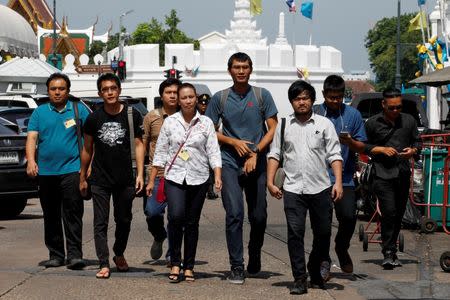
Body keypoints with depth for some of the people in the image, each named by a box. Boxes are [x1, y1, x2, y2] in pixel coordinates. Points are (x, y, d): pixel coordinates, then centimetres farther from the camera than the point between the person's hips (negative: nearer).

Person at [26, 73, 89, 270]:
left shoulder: (79, 110, 6)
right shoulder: (39, 113, 10)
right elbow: (32, 137, 2)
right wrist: (31, 161, -14)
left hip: (71, 170, -3)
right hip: (46, 172, 3)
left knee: (72, 213, -10)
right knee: (51, 216, 8)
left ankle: (74, 254, -10)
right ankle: (55, 255, 16)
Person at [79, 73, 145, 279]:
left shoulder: (132, 115, -2)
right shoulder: (94, 118, 1)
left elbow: (138, 145, 1)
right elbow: (87, 149, 9)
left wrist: (140, 174, -8)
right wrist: (82, 178, 11)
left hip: (125, 179, 0)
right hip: (100, 180, 0)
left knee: (124, 220, 13)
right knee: (100, 223, -4)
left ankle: (119, 254, 35)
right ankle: (104, 264, -3)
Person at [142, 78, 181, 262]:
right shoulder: (151, 118, 6)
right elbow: (142, 145, 9)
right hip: (157, 174, 0)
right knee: (152, 212, -11)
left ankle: (172, 253, 13)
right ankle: (159, 237, 21)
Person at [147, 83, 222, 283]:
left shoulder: (206, 123, 4)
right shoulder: (170, 122, 4)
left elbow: (213, 152, 2)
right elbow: (160, 152, 7)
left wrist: (218, 176, -12)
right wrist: (151, 180, 5)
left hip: (198, 178, 1)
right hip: (174, 178, -1)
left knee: (192, 223, 5)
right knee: (176, 216, -20)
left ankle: (189, 266, 16)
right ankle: (175, 263, -7)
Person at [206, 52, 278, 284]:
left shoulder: (262, 95, 4)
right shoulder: (220, 98, 6)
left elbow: (273, 128, 2)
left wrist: (255, 153, -10)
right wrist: (234, 142, -7)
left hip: (256, 163, 1)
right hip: (230, 163, -1)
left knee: (259, 216, 7)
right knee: (234, 215, -11)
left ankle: (254, 256, 32)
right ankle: (237, 267, -8)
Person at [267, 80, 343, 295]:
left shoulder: (324, 124, 6)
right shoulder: (284, 125, 9)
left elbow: (334, 155, 3)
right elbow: (274, 154, 10)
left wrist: (338, 182, -7)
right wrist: (270, 181, 1)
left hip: (320, 188, 0)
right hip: (293, 188, 0)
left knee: (323, 233, 7)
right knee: (295, 233, -7)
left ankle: (315, 270, 30)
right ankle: (299, 279, -3)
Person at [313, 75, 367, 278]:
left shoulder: (353, 115, 8)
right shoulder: (314, 113, 6)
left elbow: (361, 148, 8)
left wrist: (350, 142, -12)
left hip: (345, 178, 0)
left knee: (348, 217, -7)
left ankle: (342, 248, 22)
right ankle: (323, 262, 9)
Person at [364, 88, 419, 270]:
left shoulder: (409, 121, 10)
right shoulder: (372, 123, 1)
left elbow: (417, 141, 17)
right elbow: (364, 147, 5)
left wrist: (413, 150, -5)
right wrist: (382, 149, -11)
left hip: (403, 174, 4)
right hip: (382, 174, -4)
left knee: (399, 214, 9)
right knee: (389, 212, -16)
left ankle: (391, 252, 21)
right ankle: (388, 254, -13)